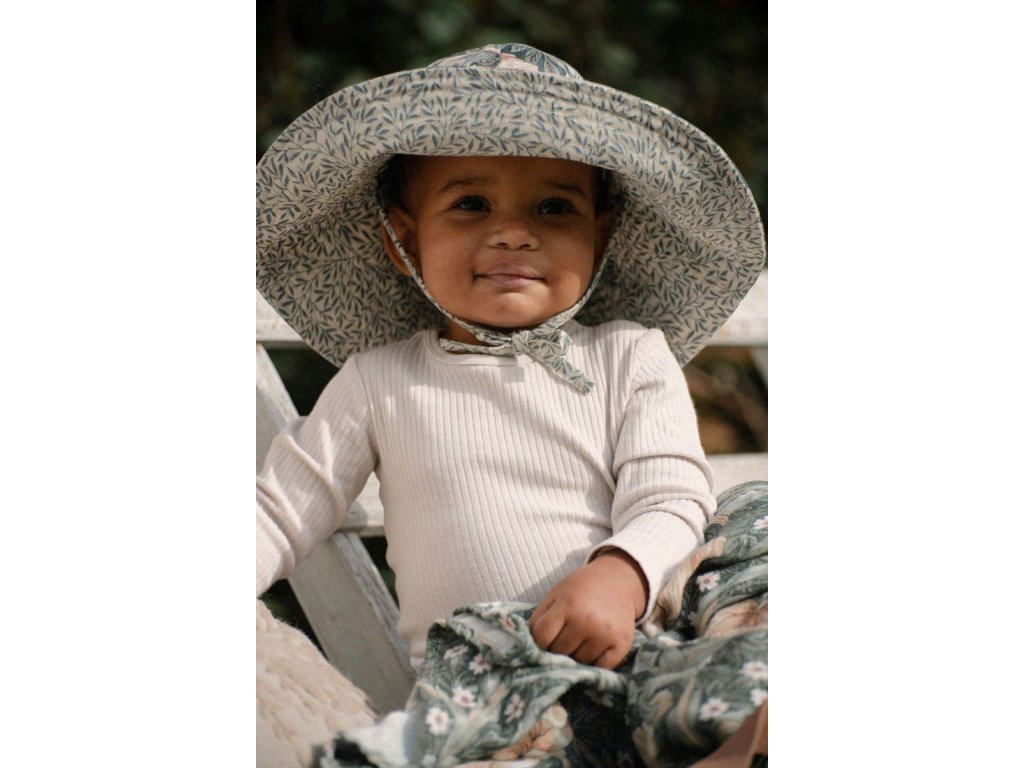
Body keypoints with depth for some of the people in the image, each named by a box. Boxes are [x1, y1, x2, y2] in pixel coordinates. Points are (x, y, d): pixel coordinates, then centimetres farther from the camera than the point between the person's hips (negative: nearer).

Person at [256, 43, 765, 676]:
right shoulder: (377, 382, 11)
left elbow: (671, 504, -1)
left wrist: (619, 576, -24)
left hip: (619, 668, 3)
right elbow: (280, 516, 11)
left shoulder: (632, 358, 10)